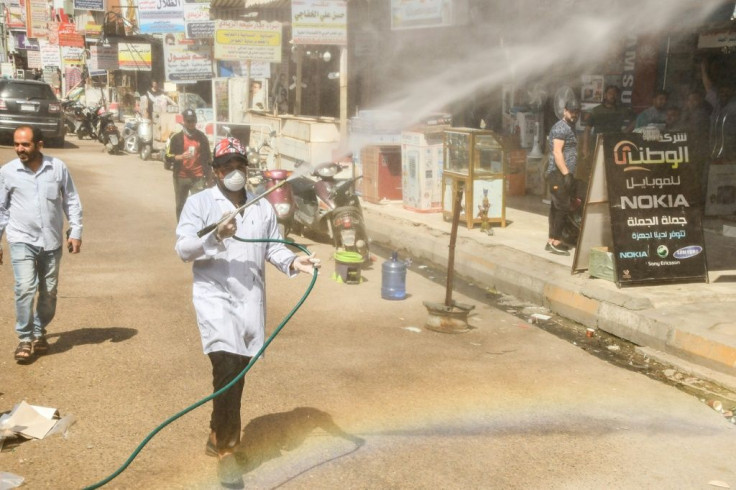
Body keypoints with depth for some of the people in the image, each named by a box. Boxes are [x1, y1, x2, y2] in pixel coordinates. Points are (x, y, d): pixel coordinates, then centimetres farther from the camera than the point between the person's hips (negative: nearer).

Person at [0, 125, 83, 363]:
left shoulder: (58, 167, -3)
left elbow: (71, 201, 4)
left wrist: (75, 232, -2)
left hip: (51, 240, 2)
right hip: (22, 240, -2)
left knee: (49, 292, 10)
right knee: (25, 288, -14)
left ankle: (39, 332, 29)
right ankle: (25, 338, 0)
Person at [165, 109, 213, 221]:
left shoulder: (202, 137, 7)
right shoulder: (176, 137, 1)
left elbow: (208, 157, 11)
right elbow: (168, 157, 0)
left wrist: (208, 177, 7)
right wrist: (180, 156, -20)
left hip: (198, 178, 0)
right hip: (180, 178, 1)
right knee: (180, 206, 10)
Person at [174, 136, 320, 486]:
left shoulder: (263, 207, 12)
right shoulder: (199, 203, -1)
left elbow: (273, 247, 9)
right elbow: (183, 249, -9)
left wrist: (293, 262, -11)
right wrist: (215, 236, -25)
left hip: (251, 300, 5)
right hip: (215, 296, -5)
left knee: (238, 370, 13)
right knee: (227, 369, -17)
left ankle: (219, 436, 34)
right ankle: (225, 448, -1)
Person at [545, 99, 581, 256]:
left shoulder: (570, 128, 22)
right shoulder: (561, 128, -11)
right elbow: (557, 152, -20)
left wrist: (570, 174, 23)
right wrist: (566, 174, -24)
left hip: (564, 174, 10)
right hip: (559, 174, -10)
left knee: (556, 207, 10)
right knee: (562, 207, -11)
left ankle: (552, 241, 14)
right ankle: (556, 242, -8)